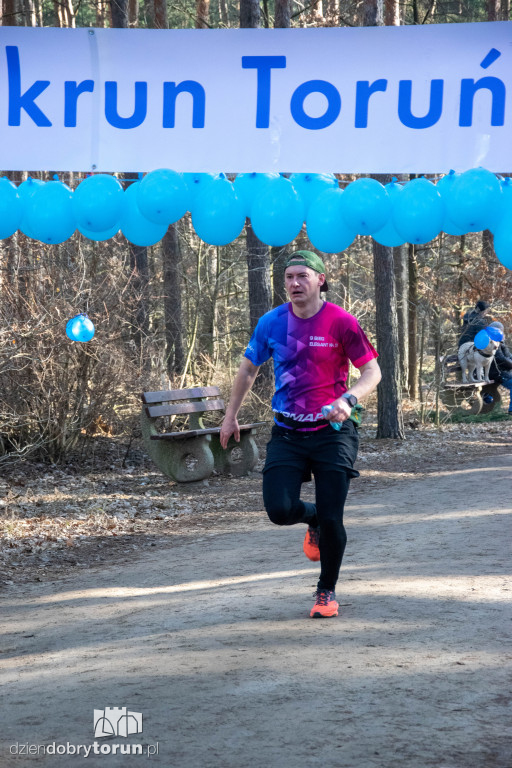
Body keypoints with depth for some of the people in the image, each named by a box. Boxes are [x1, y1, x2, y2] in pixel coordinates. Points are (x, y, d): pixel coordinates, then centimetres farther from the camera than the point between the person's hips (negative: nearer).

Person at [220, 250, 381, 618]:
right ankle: (313, 519, 25)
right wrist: (231, 416, 19)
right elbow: (249, 368, 17)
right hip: (288, 433, 3)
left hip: (331, 431, -3)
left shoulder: (341, 322, -9)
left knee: (331, 519, -5)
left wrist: (348, 400, -25)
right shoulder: (272, 323, 1)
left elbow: (372, 371, -6)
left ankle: (327, 590, 20)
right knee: (280, 510, -13)